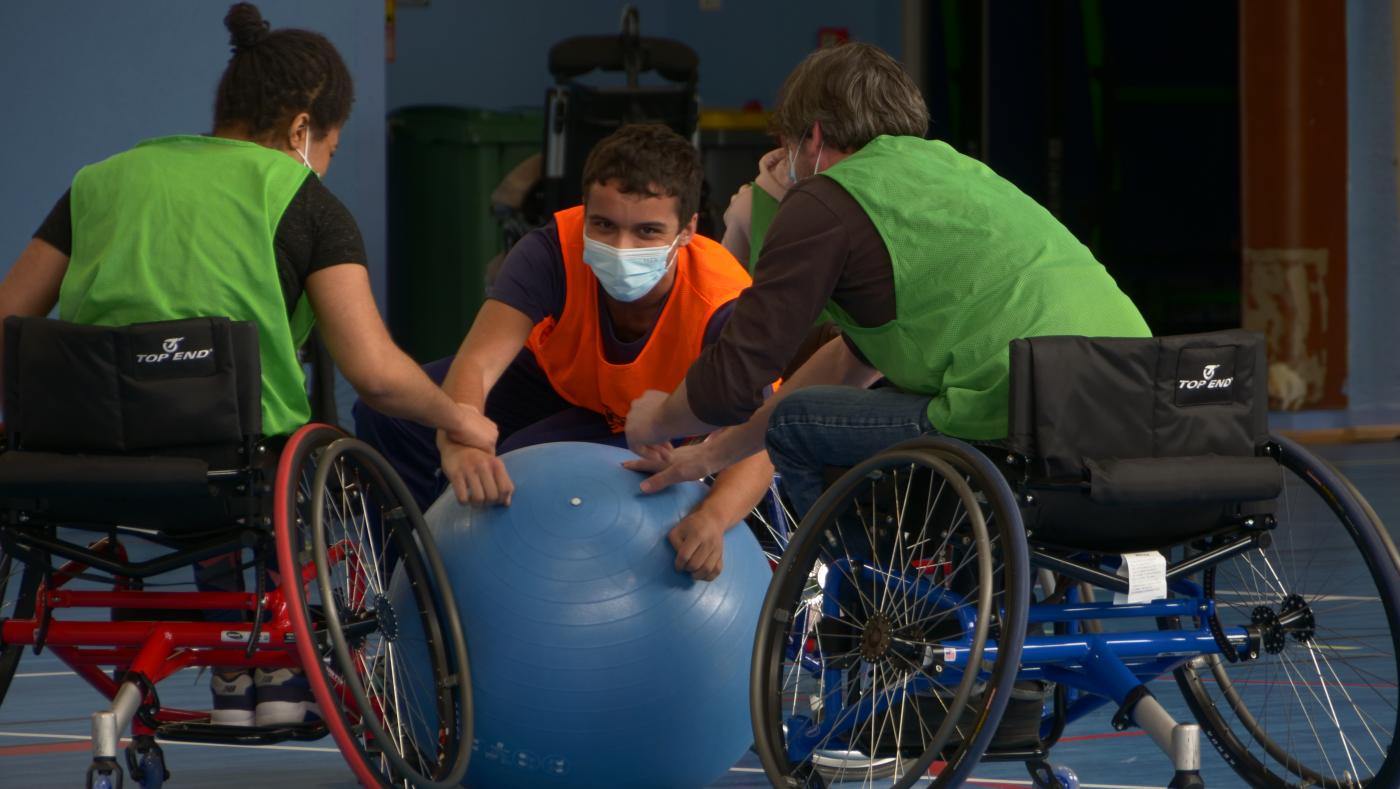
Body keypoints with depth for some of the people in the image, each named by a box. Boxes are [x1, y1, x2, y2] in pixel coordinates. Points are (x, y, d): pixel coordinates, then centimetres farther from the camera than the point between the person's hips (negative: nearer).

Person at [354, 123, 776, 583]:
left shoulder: (725, 305, -37)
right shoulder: (554, 252, -33)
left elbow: (757, 444, -43)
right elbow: (477, 363, -42)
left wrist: (713, 518, -67)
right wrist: (459, 444, -66)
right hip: (556, 380, 3)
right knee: (387, 415, -15)